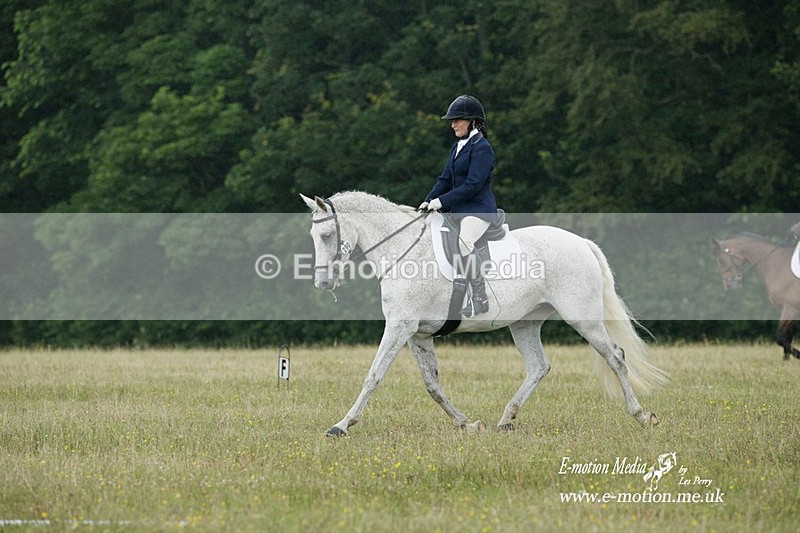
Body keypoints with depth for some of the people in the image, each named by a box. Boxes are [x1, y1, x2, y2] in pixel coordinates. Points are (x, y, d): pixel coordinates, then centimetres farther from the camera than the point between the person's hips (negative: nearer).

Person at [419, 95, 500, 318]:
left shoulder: (482, 148, -13)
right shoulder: (458, 147, 15)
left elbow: (472, 185, -20)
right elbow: (445, 179, 16)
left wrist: (441, 201, -20)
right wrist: (428, 201, 1)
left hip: (479, 209, -10)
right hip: (459, 210, 10)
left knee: (464, 242, -33)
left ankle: (480, 298, -27)